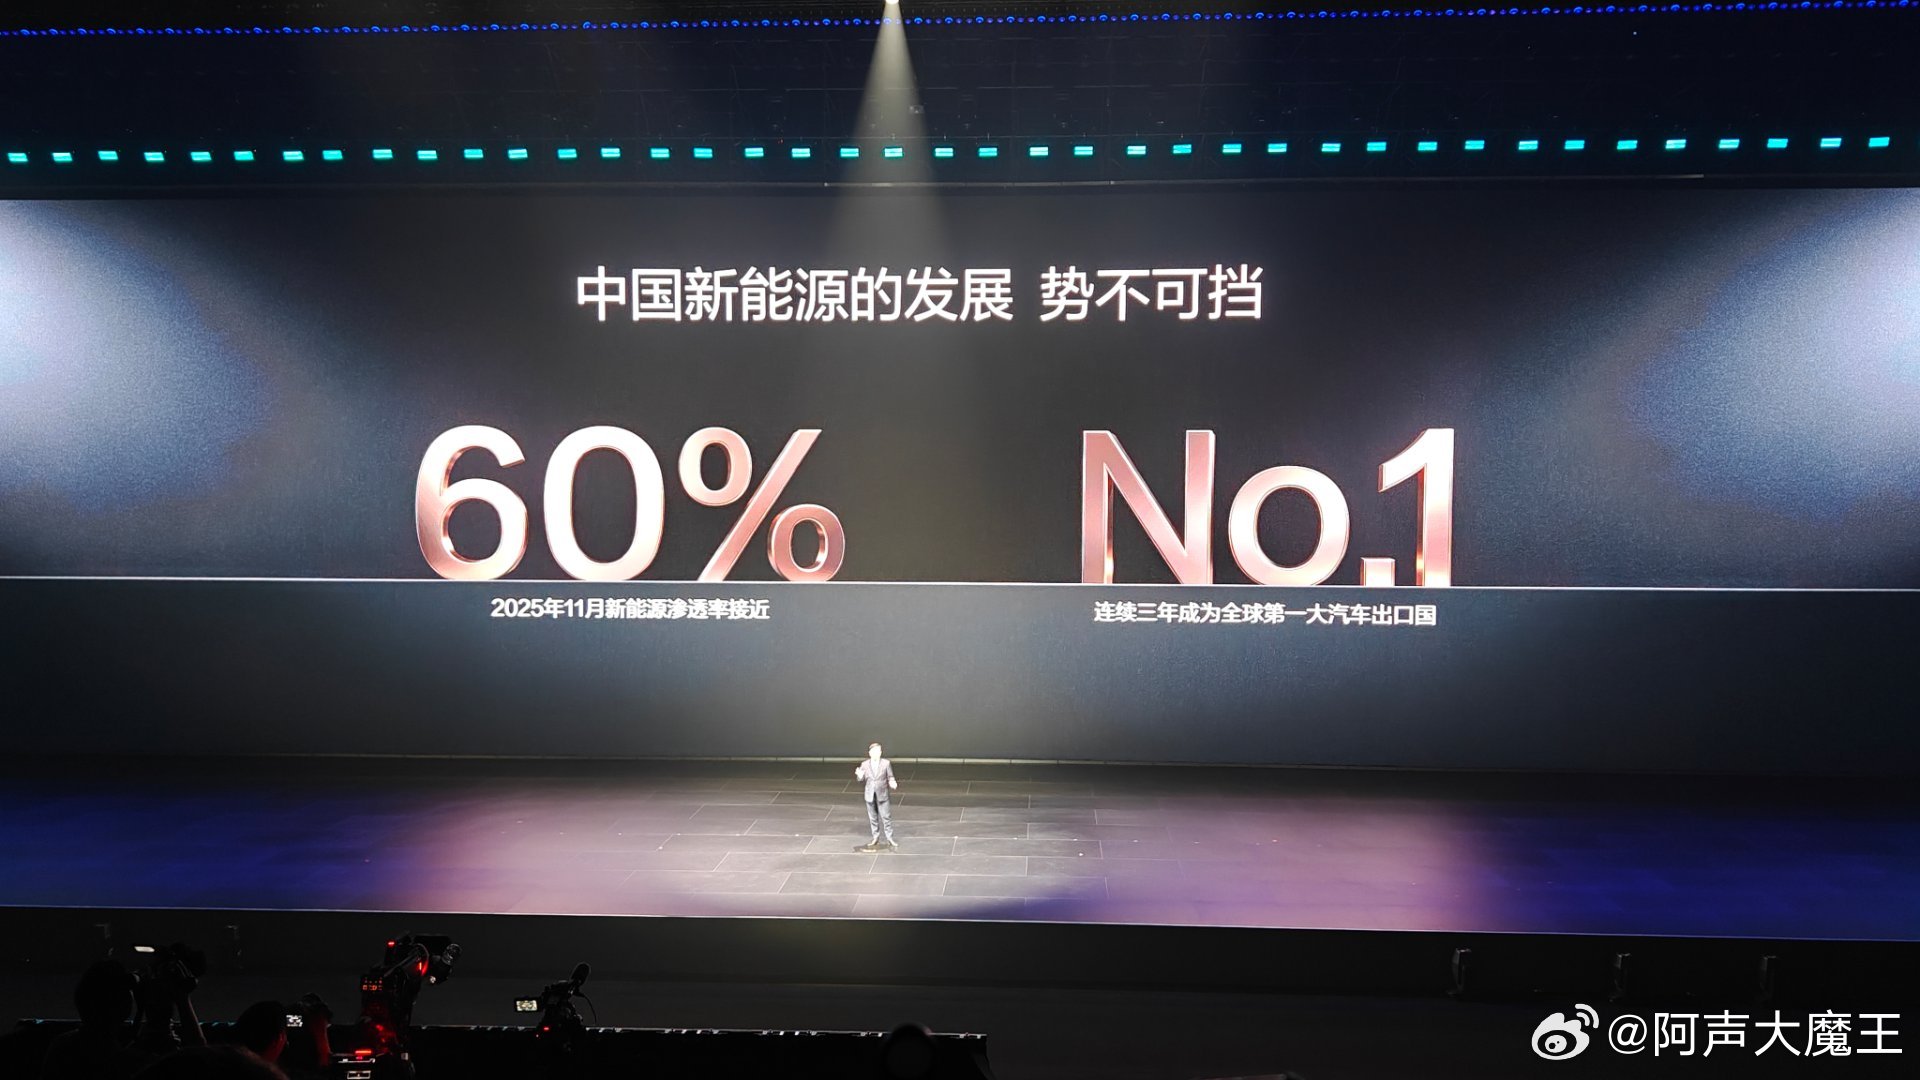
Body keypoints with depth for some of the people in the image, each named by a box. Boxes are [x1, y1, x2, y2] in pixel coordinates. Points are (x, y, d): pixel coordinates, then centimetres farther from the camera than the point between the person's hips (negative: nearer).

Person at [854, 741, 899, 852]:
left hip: (882, 794, -2)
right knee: (873, 817, 11)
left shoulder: (886, 763, -7)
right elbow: (861, 778, 3)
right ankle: (875, 838, 24)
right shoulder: (865, 764, -4)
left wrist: (892, 783, -22)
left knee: (886, 817, 0)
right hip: (870, 795, 2)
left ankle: (890, 838, 11)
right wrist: (859, 775, -20)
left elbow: (890, 776, -1)